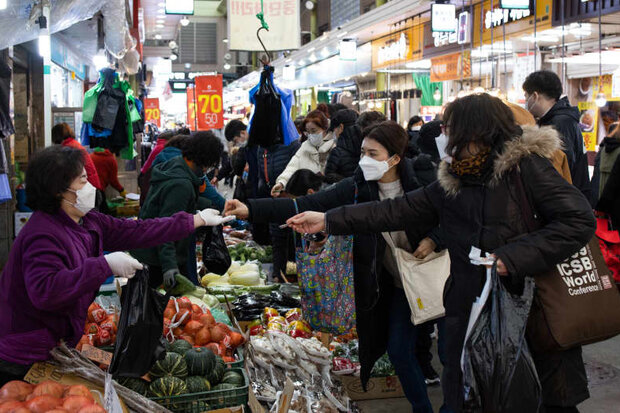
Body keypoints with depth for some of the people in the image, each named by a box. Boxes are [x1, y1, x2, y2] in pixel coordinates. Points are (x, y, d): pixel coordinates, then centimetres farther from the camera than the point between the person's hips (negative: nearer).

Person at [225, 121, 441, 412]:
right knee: (399, 350, 7)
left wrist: (433, 238, -21)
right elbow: (306, 206, -21)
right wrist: (251, 210, -31)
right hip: (396, 282, 3)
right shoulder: (357, 188, -12)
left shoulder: (422, 180, -16)